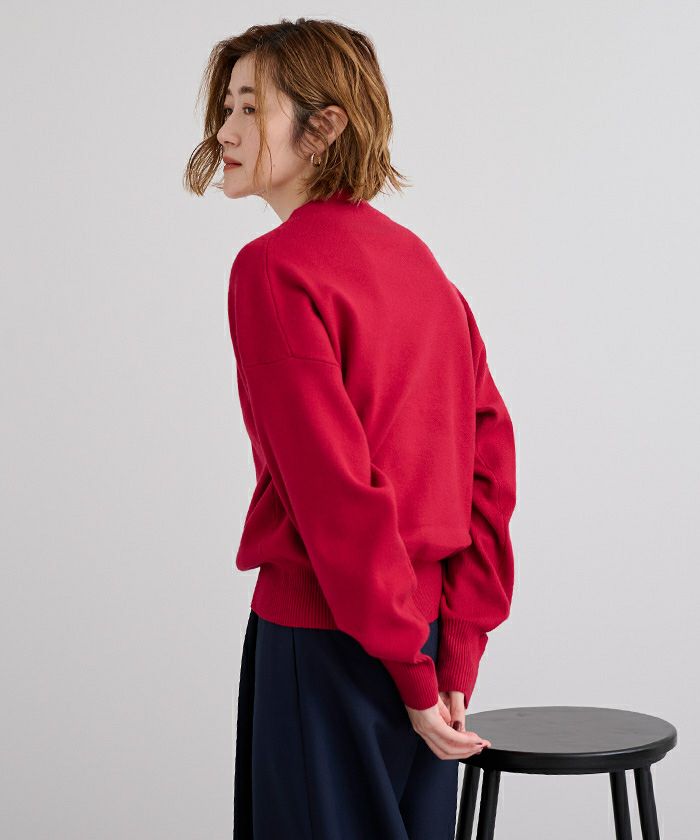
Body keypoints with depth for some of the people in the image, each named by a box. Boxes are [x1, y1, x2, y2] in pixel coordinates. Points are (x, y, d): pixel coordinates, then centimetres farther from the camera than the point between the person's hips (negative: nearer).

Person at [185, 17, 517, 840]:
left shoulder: (275, 268, -14)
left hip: (329, 640, -7)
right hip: (426, 630, 7)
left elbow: (333, 485, -19)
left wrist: (409, 672, -14)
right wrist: (455, 651, 5)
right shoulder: (415, 257, 9)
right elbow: (492, 448, 6)